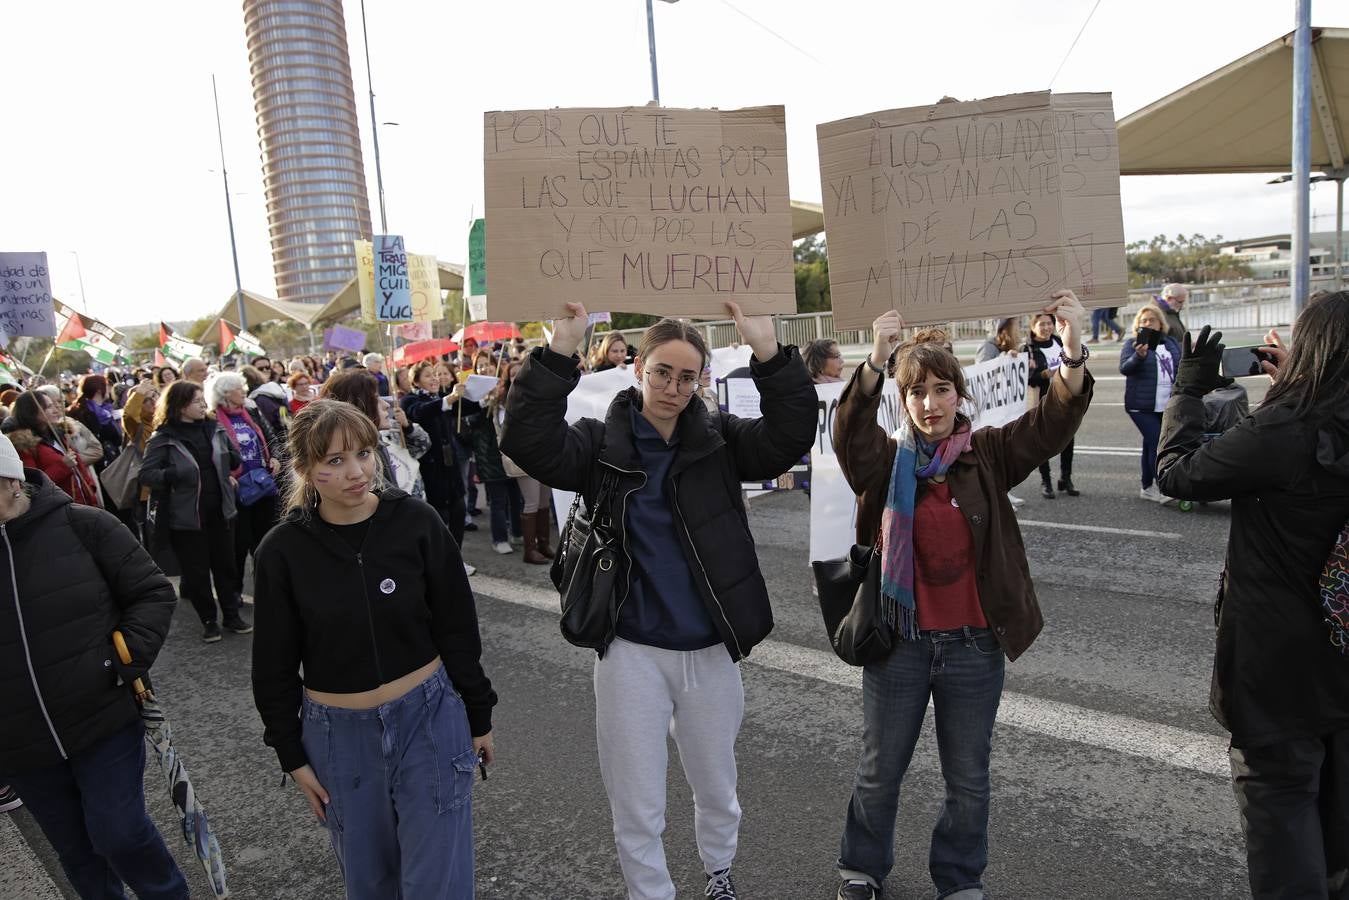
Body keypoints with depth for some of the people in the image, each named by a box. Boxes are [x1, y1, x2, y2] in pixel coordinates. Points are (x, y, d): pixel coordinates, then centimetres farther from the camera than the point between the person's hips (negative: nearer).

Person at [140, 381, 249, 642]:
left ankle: (232, 614, 27)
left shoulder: (214, 429, 5)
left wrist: (225, 471, -5)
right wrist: (175, 474, -32)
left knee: (225, 565, 13)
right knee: (196, 571, 7)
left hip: (220, 511, 4)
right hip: (185, 516, -4)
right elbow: (146, 475, -16)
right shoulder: (163, 438, -9)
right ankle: (208, 620, 22)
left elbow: (236, 461, 16)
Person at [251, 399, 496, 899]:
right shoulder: (283, 550, -9)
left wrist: (479, 717, 2)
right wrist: (292, 756, 4)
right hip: (337, 735, 1)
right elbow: (275, 666, 1)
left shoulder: (416, 523, -11)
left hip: (430, 719, -1)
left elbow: (458, 630, -4)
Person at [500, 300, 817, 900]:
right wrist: (559, 354, -33)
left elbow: (792, 436, -18)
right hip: (631, 653, -2)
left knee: (717, 790, 24)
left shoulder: (720, 440, -3)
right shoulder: (602, 444, -6)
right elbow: (528, 443, -23)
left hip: (710, 652, 2)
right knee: (636, 810, 11)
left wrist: (768, 353, -31)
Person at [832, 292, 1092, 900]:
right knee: (879, 772, 17)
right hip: (899, 641, 0)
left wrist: (1072, 349, -33)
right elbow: (850, 429, -25)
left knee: (968, 778, 17)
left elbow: (1053, 422, -16)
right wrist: (877, 359, -40)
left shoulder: (988, 455, -2)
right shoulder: (886, 461, -5)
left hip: (974, 643, 1)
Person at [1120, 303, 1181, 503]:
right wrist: (1139, 355, -36)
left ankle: (1147, 487, 21)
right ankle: (1162, 488, -12)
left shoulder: (1171, 342, 13)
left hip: (1167, 405, 5)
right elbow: (1124, 368, -17)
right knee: (1157, 443, -14)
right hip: (1142, 406, -5)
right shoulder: (1132, 344, -3)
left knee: (1150, 444, 12)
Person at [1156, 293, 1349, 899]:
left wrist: (1190, 388, -3)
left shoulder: (1282, 434, -25)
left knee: (1279, 794, 8)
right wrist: (1287, 392, 5)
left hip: (1280, 668, -7)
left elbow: (1176, 471, -15)